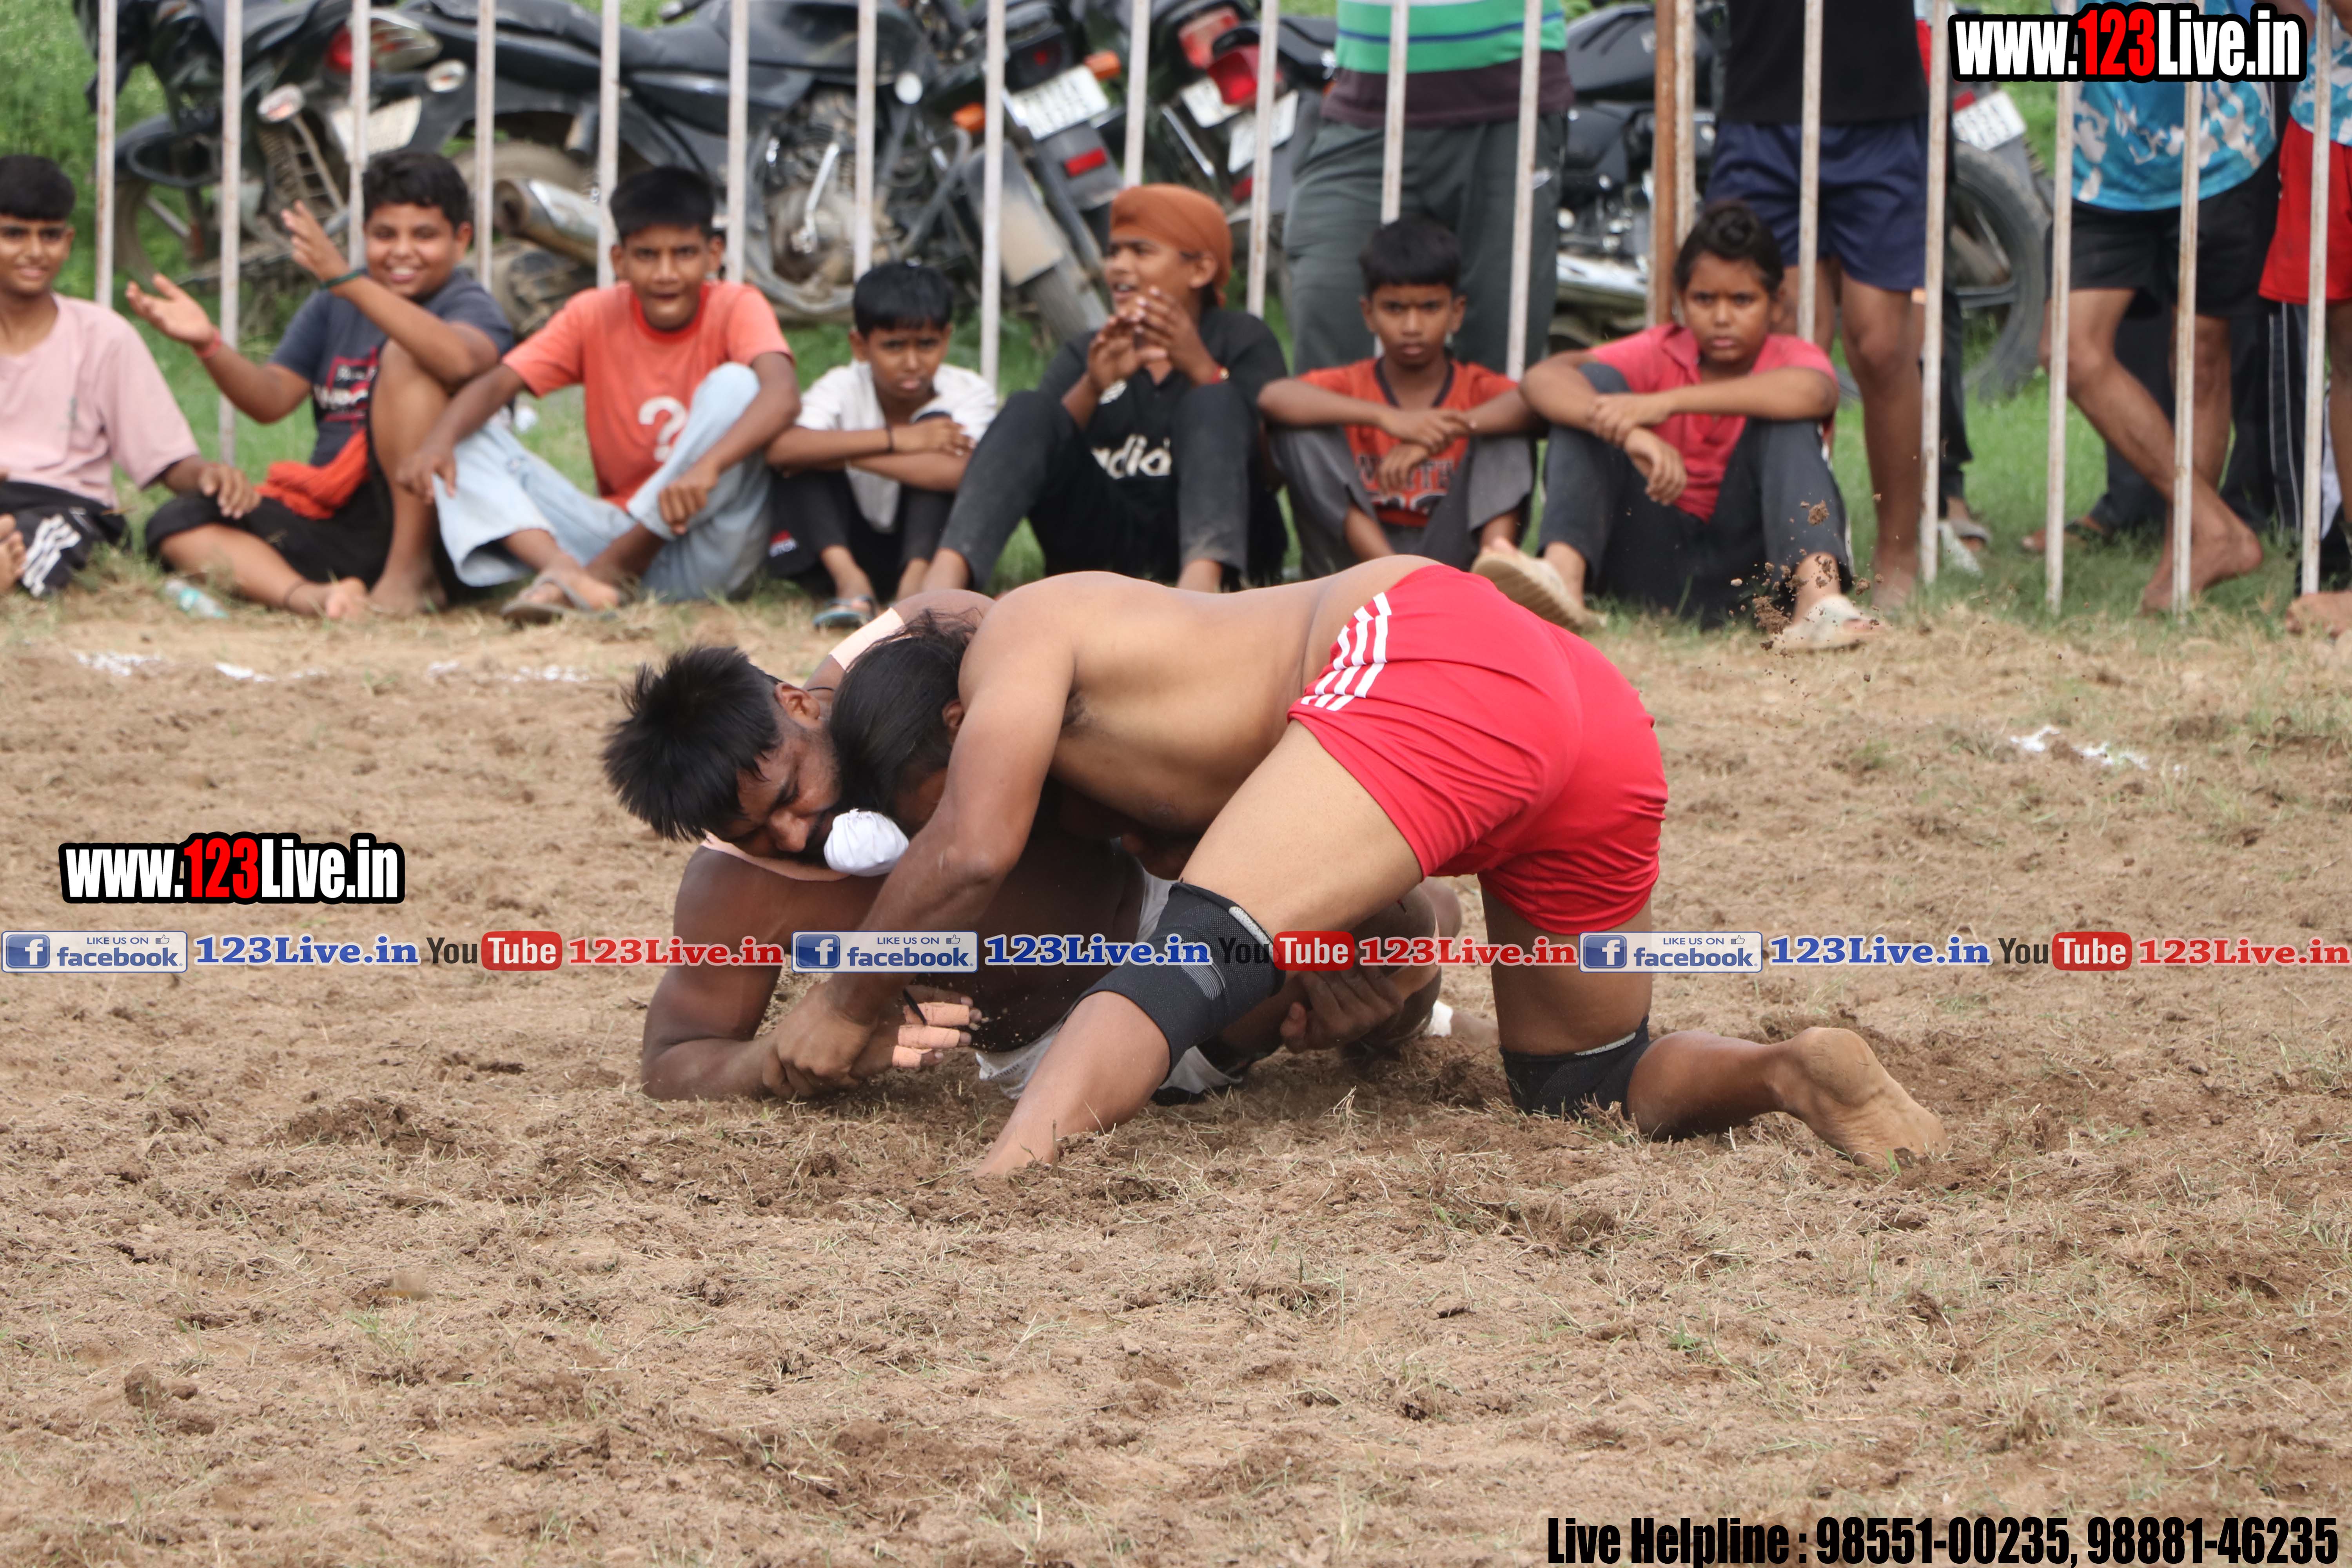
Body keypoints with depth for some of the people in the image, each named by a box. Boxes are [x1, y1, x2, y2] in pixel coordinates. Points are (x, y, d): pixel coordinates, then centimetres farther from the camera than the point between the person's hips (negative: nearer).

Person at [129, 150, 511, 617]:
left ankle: (413, 573, -27)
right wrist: (208, 344, -11)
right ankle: (306, 596, -38)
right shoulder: (334, 305, 16)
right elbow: (272, 400, 9)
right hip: (330, 517, 6)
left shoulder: (469, 306, -4)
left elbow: (459, 360, -30)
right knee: (176, 528, -10)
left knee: (405, 354, -25)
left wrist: (348, 281, -39)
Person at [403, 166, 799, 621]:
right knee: (469, 441, -10)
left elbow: (782, 396, -29)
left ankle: (608, 569, -22)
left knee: (734, 385, -26)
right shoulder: (594, 315, 1)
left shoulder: (736, 308, -9)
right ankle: (565, 571, -38)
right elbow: (496, 383, -9)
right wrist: (438, 441, -30)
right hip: (617, 528, 4)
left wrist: (706, 467, -47)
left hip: (705, 560, -4)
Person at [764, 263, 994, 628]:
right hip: (843, 546, 1)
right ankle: (850, 582, -37)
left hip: (922, 543, -1)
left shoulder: (970, 393, -15)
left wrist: (840, 453, -32)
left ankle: (916, 580, -36)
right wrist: (895, 440, -38)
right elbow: (780, 449, -34)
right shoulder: (842, 388, -12)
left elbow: (959, 472, -36)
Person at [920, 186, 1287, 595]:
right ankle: (944, 580, -42)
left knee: (1214, 404, -24)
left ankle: (1201, 584, -53)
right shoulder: (1085, 356, 19)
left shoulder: (1244, 342, 10)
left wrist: (1201, 370, -19)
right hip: (1105, 540, 2)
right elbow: (1031, 446, 0)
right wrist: (1092, 389, -18)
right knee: (1027, 408, -15)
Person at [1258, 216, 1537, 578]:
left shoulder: (1478, 388, 6)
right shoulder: (1348, 385, 7)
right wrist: (1386, 418, -30)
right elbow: (1271, 398, -17)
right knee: (1299, 429, -15)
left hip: (1449, 549, -1)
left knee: (1507, 438, -14)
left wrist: (1445, 430, -33)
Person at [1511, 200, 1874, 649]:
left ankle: (1819, 594, -43)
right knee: (1596, 385, -12)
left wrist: (1667, 403, -37)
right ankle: (1564, 573, -35)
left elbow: (1812, 392, -30)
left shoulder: (1790, 358, -1)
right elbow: (1543, 380, -16)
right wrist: (1632, 433, -37)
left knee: (1785, 422, -20)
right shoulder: (1658, 354, 3)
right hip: (1654, 558, 1)